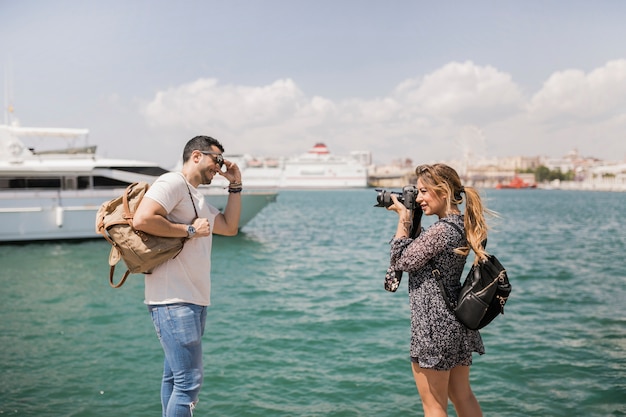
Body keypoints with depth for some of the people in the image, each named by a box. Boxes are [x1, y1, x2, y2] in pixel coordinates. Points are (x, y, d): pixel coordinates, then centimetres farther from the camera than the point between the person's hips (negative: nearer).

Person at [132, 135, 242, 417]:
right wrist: (190, 230, -15)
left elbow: (230, 227, 27)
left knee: (175, 378, 15)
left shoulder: (198, 200, 23)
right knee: (189, 381, -12)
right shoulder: (173, 183, -8)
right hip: (174, 301, -10)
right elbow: (141, 220, -21)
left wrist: (235, 186, 21)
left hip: (193, 300, 10)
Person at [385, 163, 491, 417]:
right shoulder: (461, 225, 8)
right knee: (462, 396, 19)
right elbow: (421, 249, 17)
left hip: (434, 324, -10)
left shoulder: (443, 230, -21)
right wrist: (412, 219, 7)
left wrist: (403, 218, -9)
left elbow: (401, 261, -16)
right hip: (457, 320, 10)